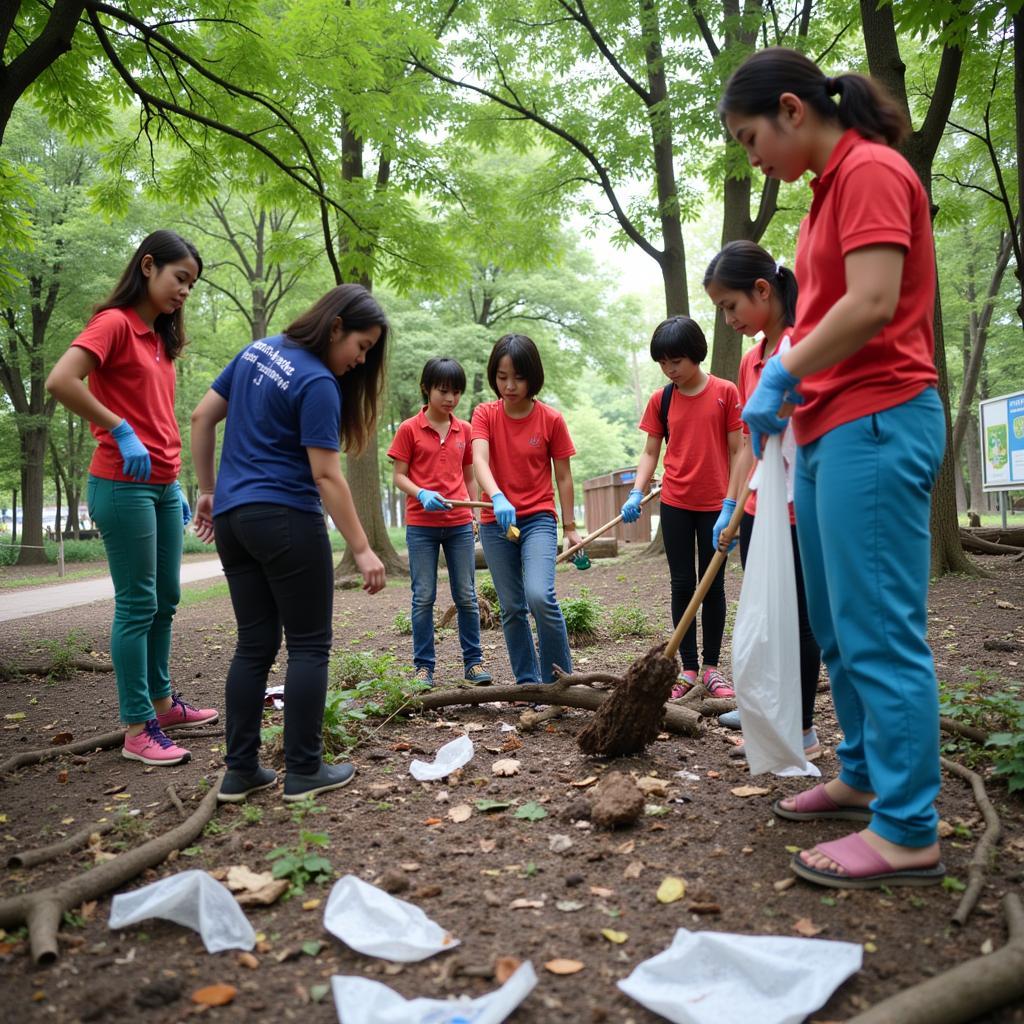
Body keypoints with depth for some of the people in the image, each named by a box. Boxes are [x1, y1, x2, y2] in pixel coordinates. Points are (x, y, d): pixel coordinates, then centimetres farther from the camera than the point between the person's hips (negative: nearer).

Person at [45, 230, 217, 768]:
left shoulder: (159, 336, 17)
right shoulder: (114, 322, -8)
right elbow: (60, 381, -23)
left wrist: (176, 487, 14)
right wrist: (120, 432, -19)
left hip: (163, 487, 8)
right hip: (123, 486, -8)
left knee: (166, 600, 14)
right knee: (138, 604, -4)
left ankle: (162, 701, 27)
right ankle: (137, 729, 5)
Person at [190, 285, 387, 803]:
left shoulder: (256, 350, 11)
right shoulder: (318, 383, -13)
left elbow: (201, 419, 13)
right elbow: (325, 475, -17)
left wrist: (209, 490, 19)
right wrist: (362, 549, -14)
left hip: (231, 517, 8)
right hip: (286, 521, -8)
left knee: (254, 644, 11)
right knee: (308, 645, 2)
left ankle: (240, 771, 14)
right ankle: (303, 771, 7)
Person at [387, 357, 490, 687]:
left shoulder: (464, 430, 9)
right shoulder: (409, 429, -1)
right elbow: (399, 476, -1)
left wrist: (474, 515, 10)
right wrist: (422, 494, -19)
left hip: (459, 524, 3)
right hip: (421, 525, -3)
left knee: (467, 596, 7)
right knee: (423, 597, 3)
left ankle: (474, 661, 17)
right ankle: (423, 666, 13)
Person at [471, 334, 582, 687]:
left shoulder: (551, 419, -4)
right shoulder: (485, 414, -2)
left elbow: (563, 475, 1)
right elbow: (479, 460, -19)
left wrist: (570, 526, 1)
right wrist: (498, 498, -37)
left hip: (538, 518, -2)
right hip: (496, 522, 3)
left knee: (540, 596, -21)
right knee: (511, 608, 8)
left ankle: (559, 680, -3)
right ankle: (528, 683, 20)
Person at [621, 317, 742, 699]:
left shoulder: (725, 392, -3)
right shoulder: (660, 400, 4)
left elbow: (736, 451, -2)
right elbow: (650, 452, 7)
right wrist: (636, 494, -8)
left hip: (715, 504, -2)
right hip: (675, 503, 2)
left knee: (713, 585, 6)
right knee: (682, 585, 5)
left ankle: (711, 667, 16)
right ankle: (689, 668, 12)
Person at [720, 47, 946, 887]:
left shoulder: (870, 169, -7)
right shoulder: (832, 187, 22)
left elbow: (873, 303, -19)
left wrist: (778, 376, -12)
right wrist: (785, 384, 8)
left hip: (875, 423, -10)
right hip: (829, 429, 10)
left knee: (879, 631, -7)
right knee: (838, 628, 14)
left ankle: (908, 833, 3)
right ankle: (863, 777, 28)